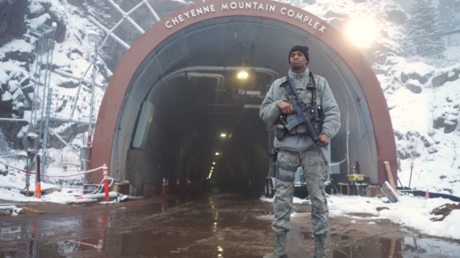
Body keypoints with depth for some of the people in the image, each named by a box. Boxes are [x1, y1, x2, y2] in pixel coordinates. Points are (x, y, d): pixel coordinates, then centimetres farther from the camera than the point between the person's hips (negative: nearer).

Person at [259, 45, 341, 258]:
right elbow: (264, 113, 10)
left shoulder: (320, 83, 11)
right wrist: (278, 105, -10)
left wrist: (326, 132, -15)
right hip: (286, 146, 1)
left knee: (318, 196, -1)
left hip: (312, 146, -1)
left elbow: (333, 111, 3)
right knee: (282, 197, 2)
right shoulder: (278, 85, 13)